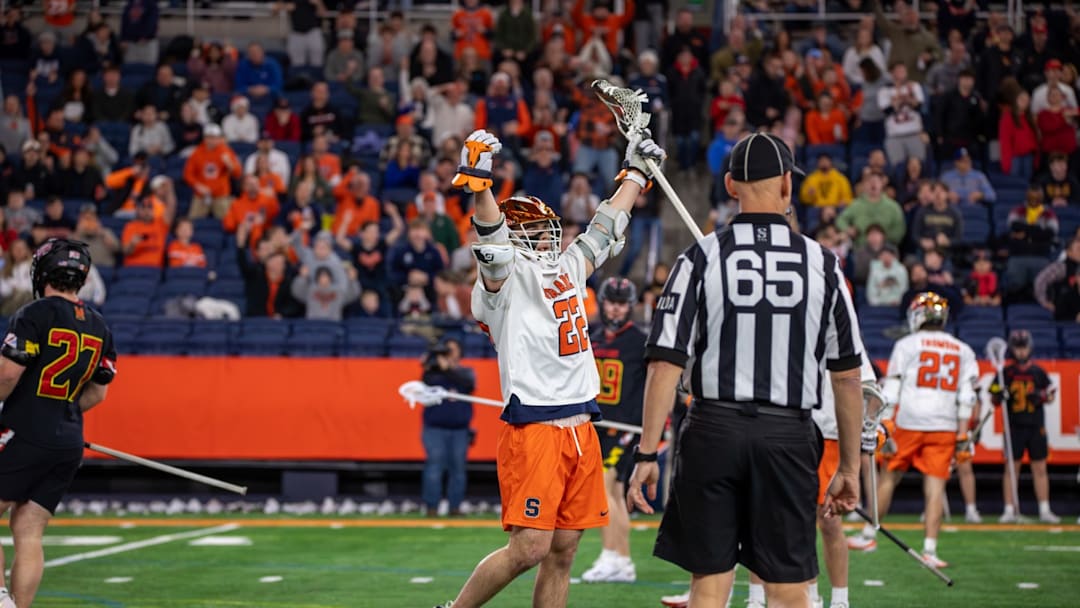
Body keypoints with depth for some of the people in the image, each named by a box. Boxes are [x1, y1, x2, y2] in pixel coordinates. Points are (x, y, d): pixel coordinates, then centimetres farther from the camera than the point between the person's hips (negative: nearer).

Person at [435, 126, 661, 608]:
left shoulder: (566, 270, 19)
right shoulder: (507, 279, -3)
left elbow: (606, 229, 32)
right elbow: (492, 239, -22)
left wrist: (636, 171, 39)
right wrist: (478, 181, -38)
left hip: (580, 430, 8)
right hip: (534, 430, -8)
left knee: (563, 552, 6)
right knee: (529, 548, -13)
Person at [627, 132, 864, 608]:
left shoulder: (702, 258, 0)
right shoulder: (821, 263, 3)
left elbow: (666, 364, -5)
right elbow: (847, 376, 6)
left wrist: (647, 454, -2)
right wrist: (849, 466, 14)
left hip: (713, 431, 0)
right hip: (788, 437, 0)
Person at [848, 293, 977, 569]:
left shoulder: (907, 345, 2)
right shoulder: (963, 351, 11)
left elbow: (891, 392, -2)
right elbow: (966, 398, 7)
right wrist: (962, 435, 8)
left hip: (909, 423, -2)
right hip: (944, 427, 2)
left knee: (889, 477, 12)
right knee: (935, 486, 0)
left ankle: (868, 535, 21)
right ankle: (930, 549, -5)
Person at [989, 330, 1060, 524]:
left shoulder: (1038, 372, 7)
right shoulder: (1005, 373, 4)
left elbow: (1051, 396, 12)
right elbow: (994, 400, 7)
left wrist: (1041, 397, -8)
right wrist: (999, 396, -15)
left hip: (1036, 427, 1)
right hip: (1014, 427, -1)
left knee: (1040, 468, 2)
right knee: (1011, 468, -1)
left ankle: (1045, 510, 6)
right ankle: (1010, 510, 4)